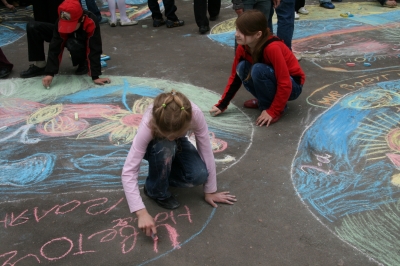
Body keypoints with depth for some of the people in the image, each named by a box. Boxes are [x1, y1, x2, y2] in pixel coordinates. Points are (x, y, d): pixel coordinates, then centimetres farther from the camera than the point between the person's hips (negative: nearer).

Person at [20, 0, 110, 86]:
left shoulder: (91, 22, -39)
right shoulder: (61, 22, -30)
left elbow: (94, 50, -38)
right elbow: (55, 47, -29)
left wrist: (95, 76, -40)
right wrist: (50, 73, -36)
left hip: (83, 45, -3)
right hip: (66, 38, 4)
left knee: (73, 44, -43)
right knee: (32, 27, -13)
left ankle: (84, 63, -8)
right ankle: (40, 66, -5)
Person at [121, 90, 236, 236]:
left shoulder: (195, 114, -37)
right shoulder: (148, 124, -41)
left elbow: (206, 152, -24)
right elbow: (128, 172, -41)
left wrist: (210, 191, -15)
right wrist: (142, 213, -47)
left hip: (178, 144, 2)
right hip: (155, 146, -2)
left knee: (199, 175, -25)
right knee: (165, 148, -39)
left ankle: (162, 174, 6)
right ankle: (156, 191, -9)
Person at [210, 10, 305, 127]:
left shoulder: (272, 48, -32)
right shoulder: (243, 47, -11)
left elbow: (285, 84, -29)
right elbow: (235, 76, -1)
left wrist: (272, 111, -25)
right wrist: (221, 105, -6)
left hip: (292, 86, -6)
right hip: (274, 80, 6)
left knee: (258, 69, -32)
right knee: (242, 67, -17)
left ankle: (274, 108, -11)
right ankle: (265, 99, 3)